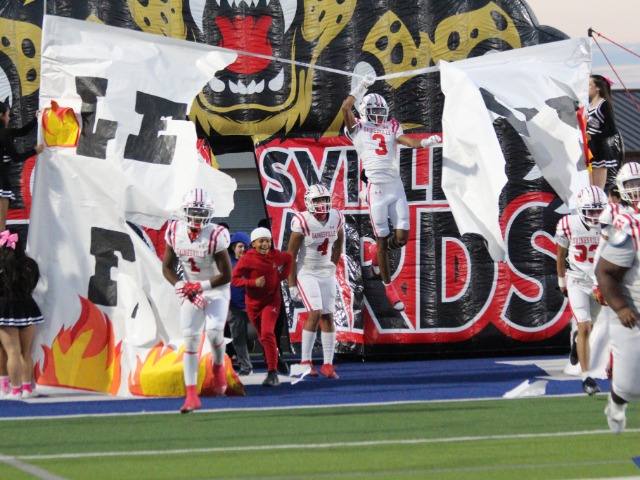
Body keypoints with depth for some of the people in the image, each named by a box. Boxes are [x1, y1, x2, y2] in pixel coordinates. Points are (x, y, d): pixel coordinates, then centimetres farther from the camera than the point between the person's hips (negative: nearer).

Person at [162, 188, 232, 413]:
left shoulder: (216, 236, -24)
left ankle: (219, 366, 12)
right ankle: (192, 395, -4)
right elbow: (167, 267, -1)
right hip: (192, 291, 3)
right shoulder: (175, 232, -11)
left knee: (214, 331, -23)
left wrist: (200, 286, -24)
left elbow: (226, 275, -19)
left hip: (216, 290, -3)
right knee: (190, 340, -6)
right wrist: (182, 287, -17)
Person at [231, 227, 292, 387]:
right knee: (263, 337, 12)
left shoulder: (276, 256, -4)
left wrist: (283, 275, 7)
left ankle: (272, 373, -20)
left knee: (267, 334, -19)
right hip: (253, 303, 1)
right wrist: (253, 282, -26)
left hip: (271, 301, -1)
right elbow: (234, 279, -15)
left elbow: (288, 258, 19)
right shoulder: (247, 259, -13)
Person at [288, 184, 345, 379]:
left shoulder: (337, 218, -3)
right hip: (306, 273, -5)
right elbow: (291, 255, -14)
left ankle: (328, 364, 6)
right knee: (315, 313, -16)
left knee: (328, 316, 2)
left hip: (326, 273, 5)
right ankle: (305, 361, -4)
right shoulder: (302, 222, -18)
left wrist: (333, 266, 10)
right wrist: (292, 284, -14)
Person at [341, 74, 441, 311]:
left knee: (401, 238, -1)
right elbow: (346, 107, -10)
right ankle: (388, 287, 12)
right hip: (376, 188, -4)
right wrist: (362, 87, -8)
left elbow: (408, 141, 1)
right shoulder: (358, 129, 7)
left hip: (396, 187, 4)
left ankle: (377, 251, 33)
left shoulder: (391, 127, 17)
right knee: (382, 239, 0)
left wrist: (424, 142, -19)